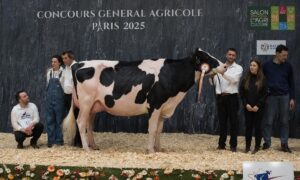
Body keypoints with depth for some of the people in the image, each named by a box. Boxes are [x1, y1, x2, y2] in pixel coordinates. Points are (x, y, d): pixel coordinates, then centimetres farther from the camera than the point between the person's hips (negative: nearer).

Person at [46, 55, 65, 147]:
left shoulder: (63, 73, -8)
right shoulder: (49, 72, 7)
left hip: (59, 99, -5)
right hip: (49, 98, 5)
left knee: (59, 120, 2)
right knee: (50, 120, 5)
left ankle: (59, 140, 9)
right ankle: (51, 140, 11)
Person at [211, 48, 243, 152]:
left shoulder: (238, 68, 2)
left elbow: (234, 79, -17)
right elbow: (214, 83, 11)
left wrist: (223, 73, -28)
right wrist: (212, 76, -11)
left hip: (232, 97, -3)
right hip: (220, 97, 3)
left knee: (233, 121, 0)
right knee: (222, 121, 7)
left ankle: (233, 145, 5)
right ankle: (221, 144, 14)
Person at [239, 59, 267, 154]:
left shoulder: (262, 79, -1)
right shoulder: (245, 79, 6)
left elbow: (264, 94, -4)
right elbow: (241, 93, 5)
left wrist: (258, 105, -12)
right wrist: (246, 104, -7)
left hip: (258, 108, -2)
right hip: (247, 107, 2)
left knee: (257, 126, 1)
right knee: (248, 126, 4)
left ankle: (257, 147, 8)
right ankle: (247, 146, 10)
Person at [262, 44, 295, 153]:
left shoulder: (288, 66, 4)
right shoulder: (267, 65, -1)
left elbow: (291, 83, 8)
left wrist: (292, 98, 3)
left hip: (284, 96, 1)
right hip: (271, 96, -1)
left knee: (284, 121, 5)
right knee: (269, 121, 2)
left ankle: (284, 144, 11)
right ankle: (267, 142, 11)